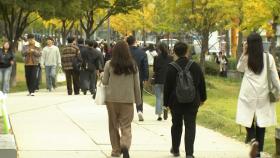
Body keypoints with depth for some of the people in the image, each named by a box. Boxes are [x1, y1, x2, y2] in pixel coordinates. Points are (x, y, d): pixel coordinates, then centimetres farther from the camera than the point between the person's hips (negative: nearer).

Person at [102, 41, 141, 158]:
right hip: (127, 99, 0)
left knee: (113, 126, 13)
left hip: (112, 99, 0)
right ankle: (125, 145, -22)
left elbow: (104, 82, 1)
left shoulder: (109, 64, -5)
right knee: (126, 126, 3)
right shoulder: (132, 65, -1)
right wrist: (138, 100, 12)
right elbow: (136, 84, 3)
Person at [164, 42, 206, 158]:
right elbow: (202, 84, 6)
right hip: (192, 101, 0)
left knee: (176, 125, 16)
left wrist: (166, 102, 2)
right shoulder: (195, 66, -2)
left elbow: (167, 87, -6)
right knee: (190, 126, 0)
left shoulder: (171, 68, -9)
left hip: (176, 101, 0)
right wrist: (202, 98, 18)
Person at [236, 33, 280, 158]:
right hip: (263, 94, 1)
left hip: (249, 94, -1)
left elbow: (239, 69, 16)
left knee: (247, 118, 11)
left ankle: (253, 139, -17)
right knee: (261, 121, 8)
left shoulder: (246, 58, -6)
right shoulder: (268, 57, -4)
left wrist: (244, 53, 6)